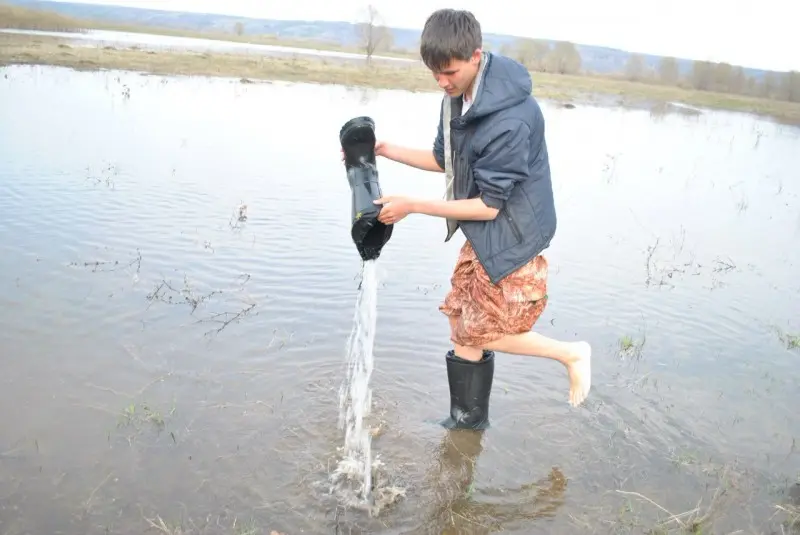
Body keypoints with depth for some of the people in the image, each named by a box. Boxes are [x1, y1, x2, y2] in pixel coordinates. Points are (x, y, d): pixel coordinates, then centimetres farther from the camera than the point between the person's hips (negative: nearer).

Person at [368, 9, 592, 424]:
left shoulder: (511, 121, -30)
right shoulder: (458, 96, -2)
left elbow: (488, 206, -24)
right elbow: (444, 161, 12)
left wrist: (412, 206, -22)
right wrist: (383, 150, 1)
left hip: (511, 236, -8)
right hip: (481, 234, 9)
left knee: (480, 333, 4)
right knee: (462, 328, 13)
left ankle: (571, 353, 21)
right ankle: (468, 422, 30)